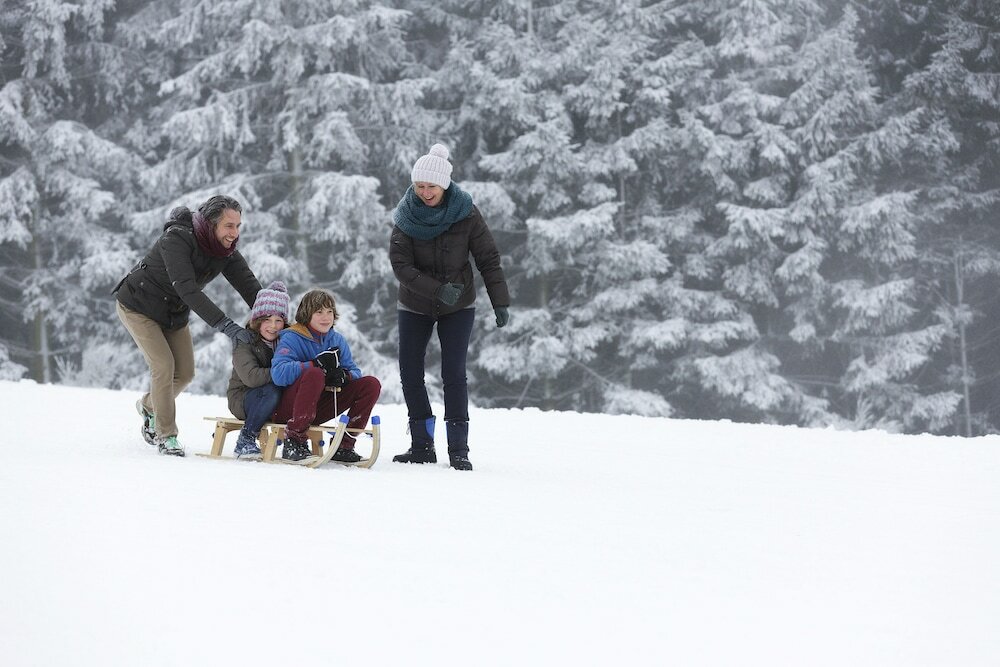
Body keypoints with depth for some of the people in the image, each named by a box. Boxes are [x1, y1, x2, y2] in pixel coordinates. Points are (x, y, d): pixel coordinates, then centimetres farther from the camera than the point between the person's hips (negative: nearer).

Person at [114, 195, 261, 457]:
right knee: (164, 366, -16)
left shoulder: (226, 250, -14)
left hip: (175, 312, 7)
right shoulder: (177, 239, -35)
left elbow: (250, 287, -18)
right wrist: (224, 324, -51)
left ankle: (149, 405, 35)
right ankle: (166, 435, -3)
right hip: (138, 305, -7)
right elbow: (187, 289, -44)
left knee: (185, 373, 6)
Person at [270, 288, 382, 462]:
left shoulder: (338, 340, 10)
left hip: (319, 409, 6)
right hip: (288, 408, -6)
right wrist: (316, 364, -28)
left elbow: (355, 372, 5)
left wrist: (344, 375, -20)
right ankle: (294, 441, -30)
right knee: (315, 374, -36)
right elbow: (278, 374, -26)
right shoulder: (292, 338, -10)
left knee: (371, 384, -6)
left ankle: (344, 444, -6)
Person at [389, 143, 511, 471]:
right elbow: (400, 263, -16)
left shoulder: (466, 214, -13)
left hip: (458, 307, -2)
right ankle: (422, 445, 9)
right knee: (410, 373, 0)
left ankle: (458, 449, -7)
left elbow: (488, 259, -8)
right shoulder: (407, 215, -11)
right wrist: (437, 290, -26)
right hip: (414, 306, 2)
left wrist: (500, 302, -13)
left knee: (454, 373, -10)